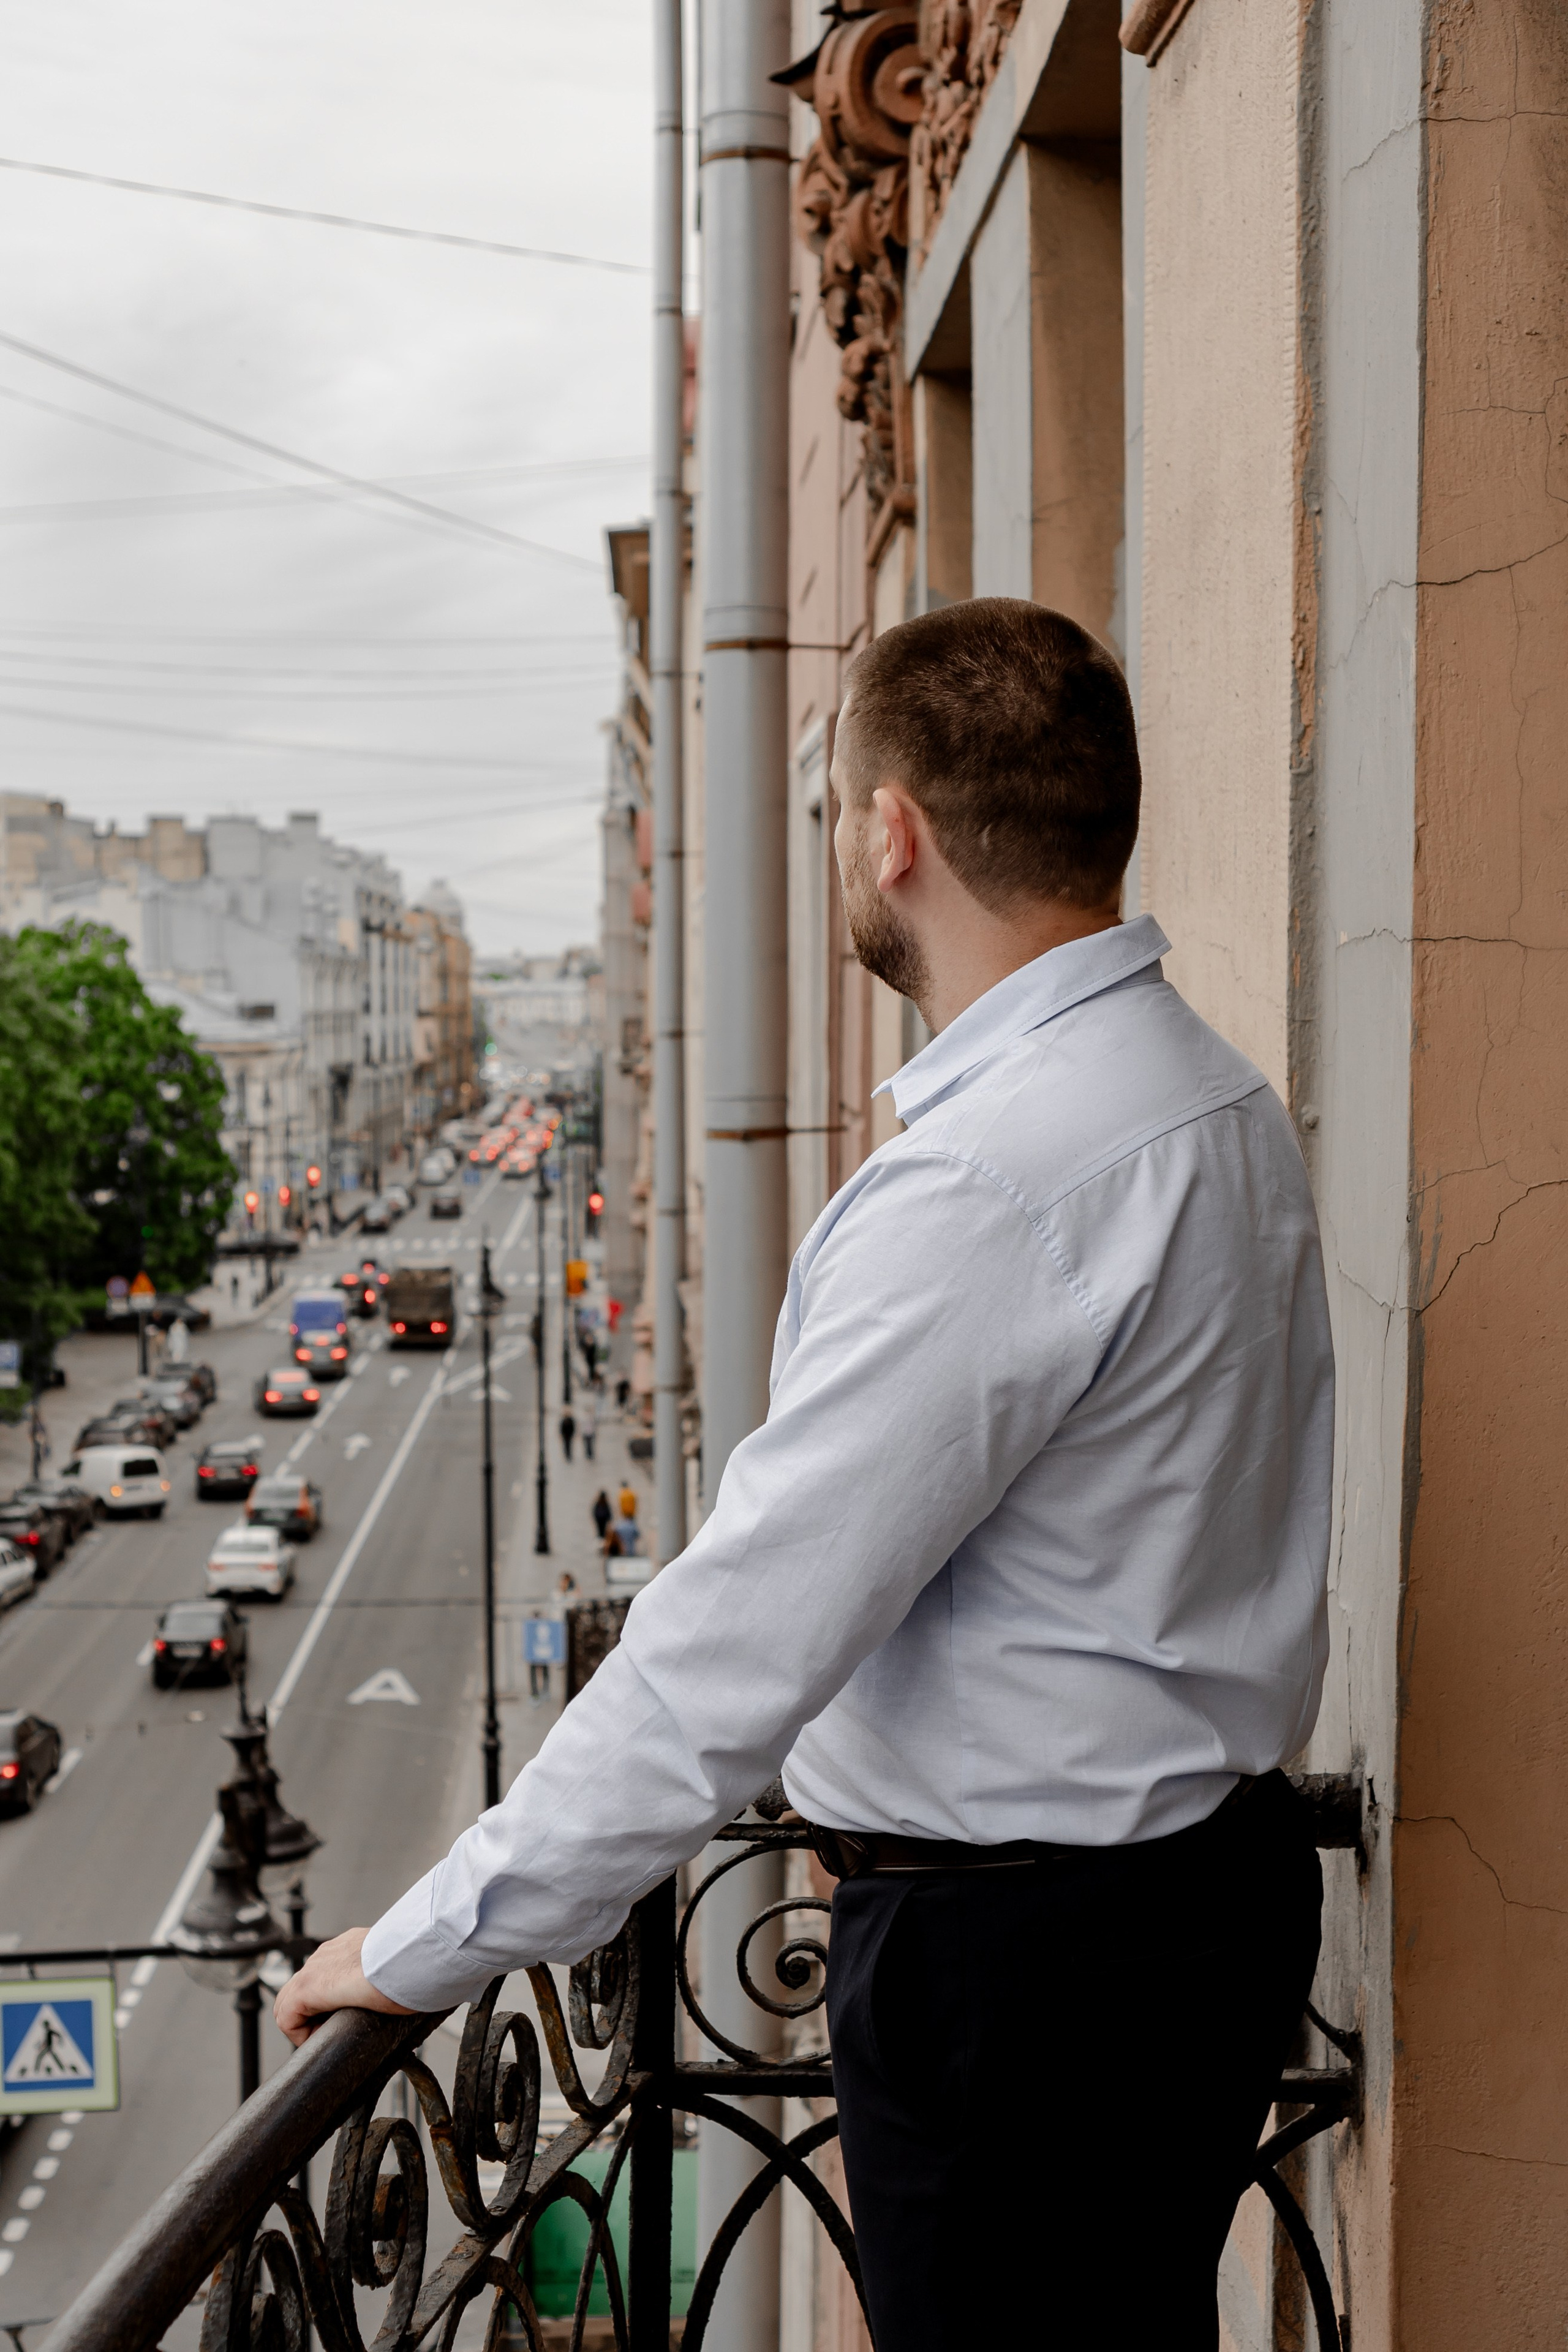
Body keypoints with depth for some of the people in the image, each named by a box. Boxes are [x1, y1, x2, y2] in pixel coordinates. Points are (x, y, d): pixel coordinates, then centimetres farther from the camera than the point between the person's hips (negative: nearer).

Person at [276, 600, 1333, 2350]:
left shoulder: (989, 1186, -26)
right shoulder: (1221, 1094, 6)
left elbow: (743, 1638, -26)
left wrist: (431, 1945, -17)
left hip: (1012, 1945, -9)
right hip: (1221, 1866, 9)